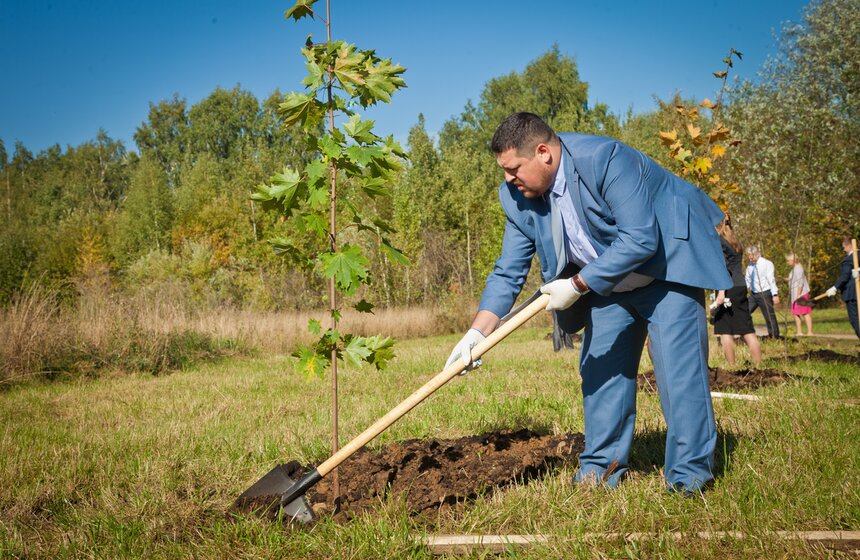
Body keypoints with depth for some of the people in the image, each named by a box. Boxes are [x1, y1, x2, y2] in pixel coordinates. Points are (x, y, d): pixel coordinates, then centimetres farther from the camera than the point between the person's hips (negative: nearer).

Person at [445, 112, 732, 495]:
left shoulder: (604, 159, -30)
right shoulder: (518, 198, -9)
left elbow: (640, 240, -33)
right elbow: (508, 272, -5)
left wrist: (576, 286, -29)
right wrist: (477, 333, -16)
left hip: (666, 261, -6)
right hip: (606, 283, 7)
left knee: (676, 365, -12)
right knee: (600, 367, 3)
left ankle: (690, 472, -2)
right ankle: (602, 467, 14)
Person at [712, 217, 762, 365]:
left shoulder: (718, 241, -4)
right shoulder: (735, 242, 20)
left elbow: (723, 267, -15)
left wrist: (721, 291, -21)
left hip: (728, 288, -7)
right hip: (741, 287, 7)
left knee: (725, 330, -3)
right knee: (747, 329, 6)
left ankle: (731, 367, -3)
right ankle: (758, 364, 3)